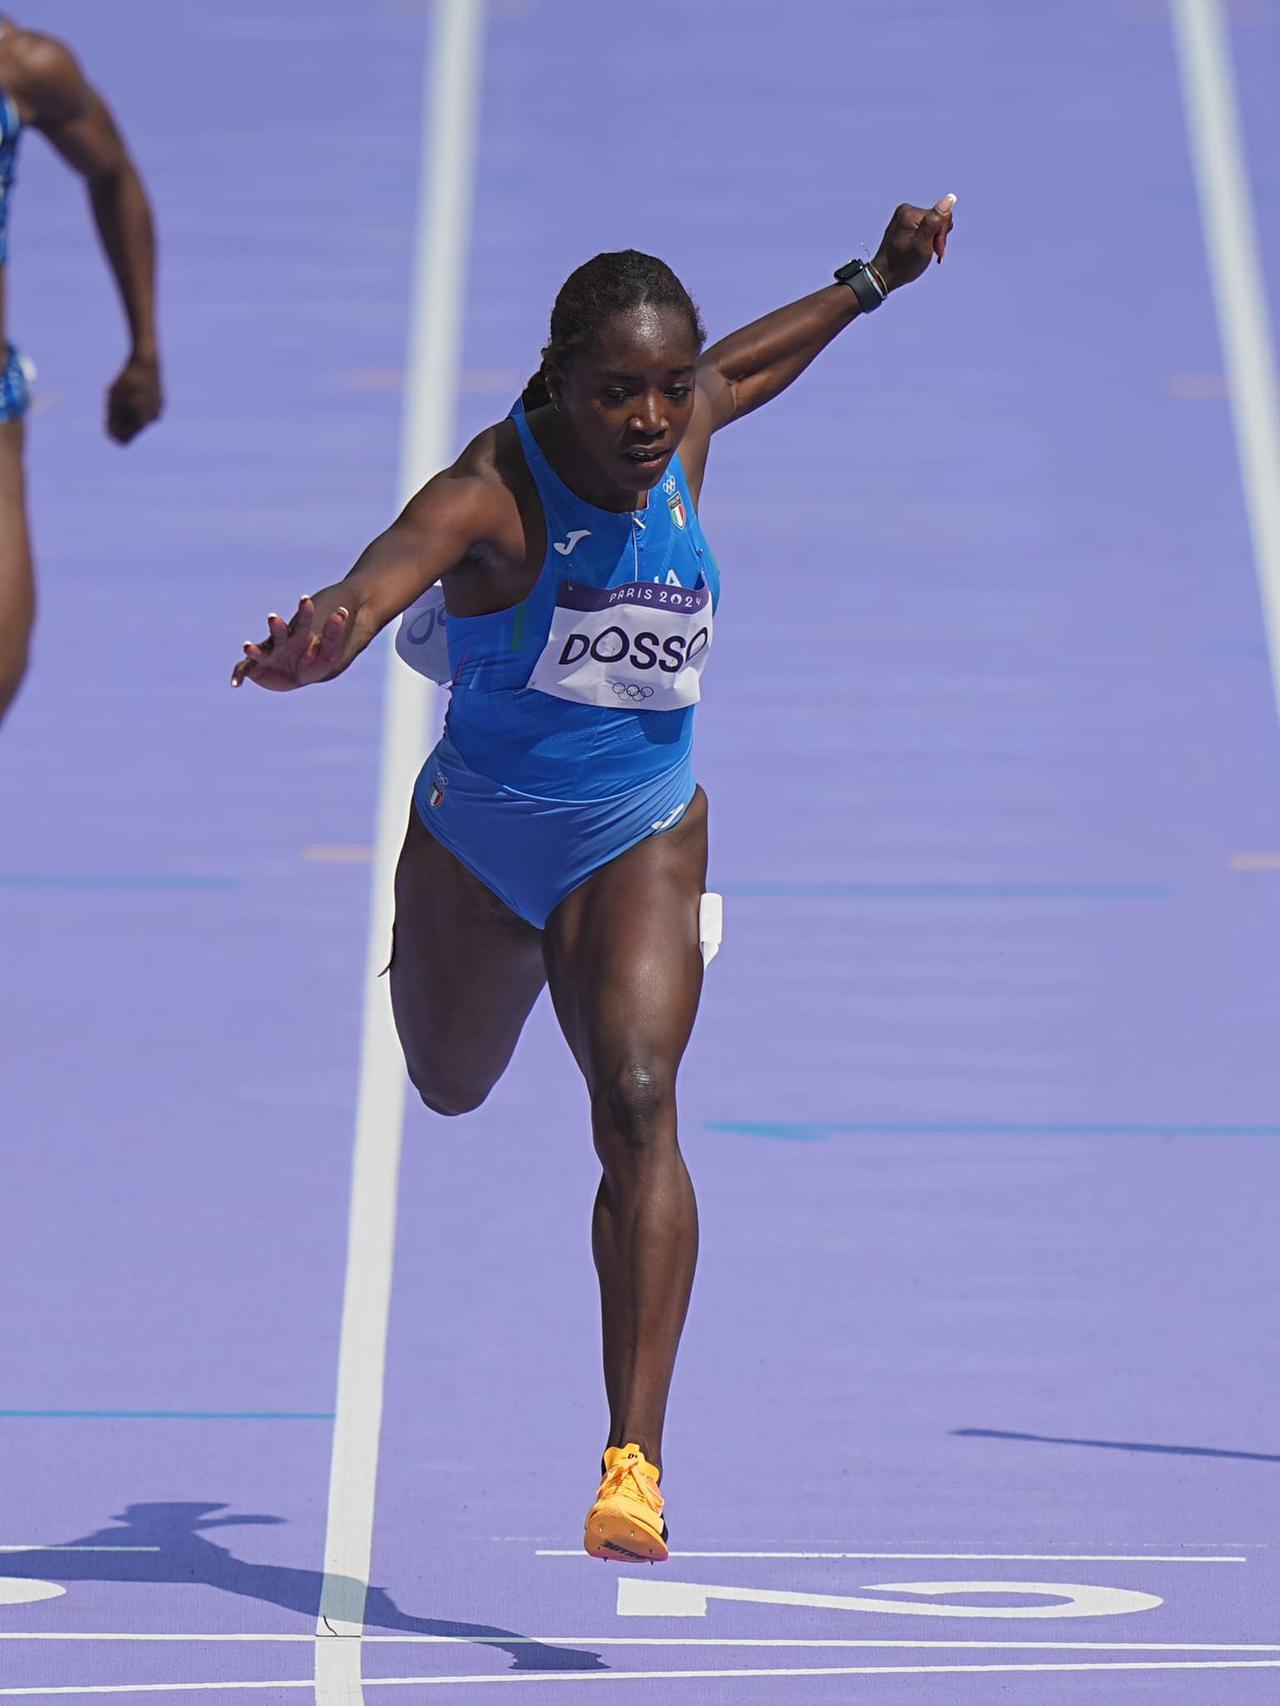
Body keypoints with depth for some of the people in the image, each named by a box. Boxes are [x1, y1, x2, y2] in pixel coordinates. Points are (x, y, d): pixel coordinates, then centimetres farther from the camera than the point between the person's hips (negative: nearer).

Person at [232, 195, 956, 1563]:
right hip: (476, 839, -1)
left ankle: (635, 1463, -29)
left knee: (637, 1103, -22)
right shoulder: (493, 492, -27)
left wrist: (874, 282, 26)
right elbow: (395, 564, -50)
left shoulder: (683, 436, -11)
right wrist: (320, 640, -73)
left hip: (638, 844, 1)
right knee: (450, 1088, 27)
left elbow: (741, 365, 15)